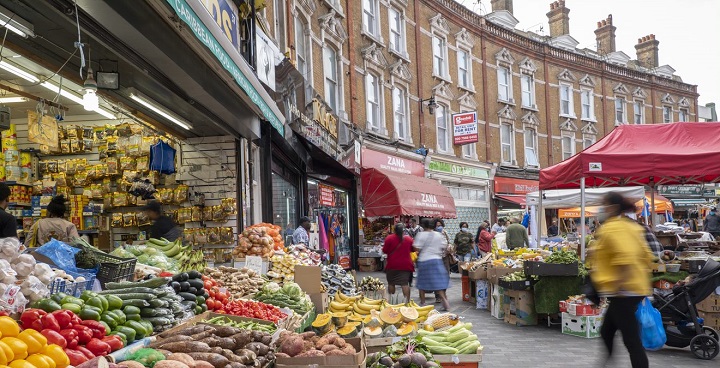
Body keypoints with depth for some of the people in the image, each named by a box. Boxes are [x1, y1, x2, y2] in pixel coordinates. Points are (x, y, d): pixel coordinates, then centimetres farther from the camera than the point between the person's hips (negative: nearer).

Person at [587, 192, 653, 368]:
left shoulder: (611, 228, -15)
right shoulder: (630, 226, 16)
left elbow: (625, 256, -27)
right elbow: (646, 255, 18)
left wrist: (621, 285, -27)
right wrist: (643, 278, 22)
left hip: (623, 292, -11)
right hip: (635, 288, 11)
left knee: (631, 339, -7)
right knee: (606, 333, 18)